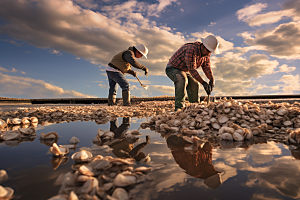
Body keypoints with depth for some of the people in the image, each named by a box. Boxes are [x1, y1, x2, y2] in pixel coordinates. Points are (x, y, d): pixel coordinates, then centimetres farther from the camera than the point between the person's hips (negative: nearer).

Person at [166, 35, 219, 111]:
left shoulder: (206, 53, -4)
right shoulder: (191, 50, -33)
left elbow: (206, 67, -2)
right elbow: (191, 69, -37)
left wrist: (212, 80, -19)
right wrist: (203, 83, -41)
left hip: (184, 71, 9)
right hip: (172, 68, -9)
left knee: (194, 85, 0)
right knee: (182, 79, -35)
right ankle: (179, 107, -37)